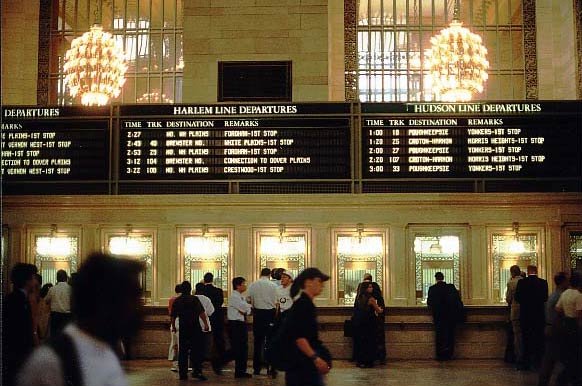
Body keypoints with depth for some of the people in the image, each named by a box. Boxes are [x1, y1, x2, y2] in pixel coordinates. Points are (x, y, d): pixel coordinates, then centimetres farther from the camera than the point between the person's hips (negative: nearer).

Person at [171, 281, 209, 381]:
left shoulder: (177, 301, 6)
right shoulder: (194, 299, -8)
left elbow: (173, 316, 12)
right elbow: (201, 313, -15)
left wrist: (173, 326, 25)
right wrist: (206, 324, -10)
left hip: (183, 328, 4)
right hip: (195, 327, -4)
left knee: (182, 351, 9)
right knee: (196, 350, -2)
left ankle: (182, 373, 9)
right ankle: (196, 371, -13)